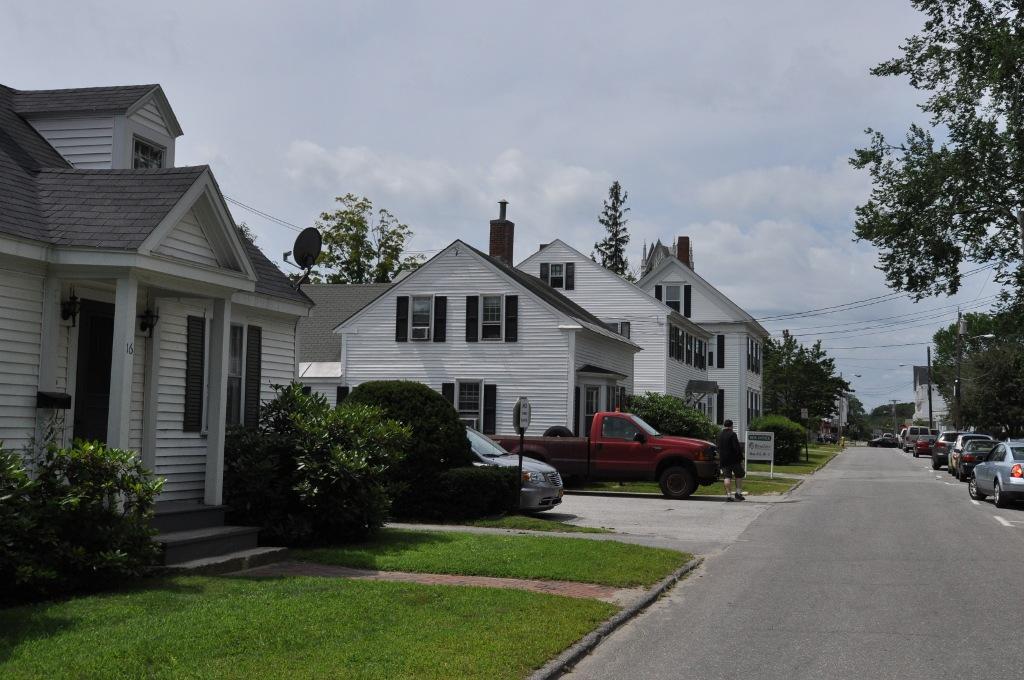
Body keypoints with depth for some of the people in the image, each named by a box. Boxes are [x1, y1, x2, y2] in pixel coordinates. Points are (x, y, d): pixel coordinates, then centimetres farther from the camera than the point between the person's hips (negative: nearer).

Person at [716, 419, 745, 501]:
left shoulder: (719, 435, 9)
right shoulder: (732, 434, -11)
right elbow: (736, 447, -16)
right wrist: (741, 457, -10)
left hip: (723, 459, 5)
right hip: (734, 459, -5)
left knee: (727, 477, 1)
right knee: (739, 475, 11)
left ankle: (728, 494, -6)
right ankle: (738, 493, 7)